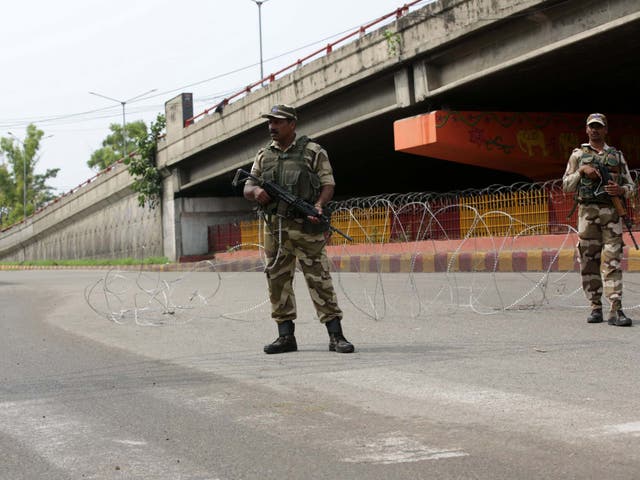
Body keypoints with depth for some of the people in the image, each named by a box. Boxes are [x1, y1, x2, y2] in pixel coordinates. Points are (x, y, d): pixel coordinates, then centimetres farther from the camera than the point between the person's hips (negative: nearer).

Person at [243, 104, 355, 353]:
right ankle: (286, 337, 11)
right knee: (278, 281, 4)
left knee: (319, 279, -6)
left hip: (306, 227, -5)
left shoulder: (313, 152, 3)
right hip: (274, 227, 5)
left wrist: (319, 205, -18)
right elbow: (247, 188, 16)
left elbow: (328, 184, 1)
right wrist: (256, 191, -8)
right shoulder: (263, 155, 15)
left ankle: (336, 336, -5)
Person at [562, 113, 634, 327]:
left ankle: (615, 310, -15)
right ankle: (595, 307, 7)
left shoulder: (616, 155, 15)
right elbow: (566, 186, 10)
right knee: (589, 260, 0)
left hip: (612, 212, 0)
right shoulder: (578, 155, 13)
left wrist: (621, 190, -8)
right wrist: (581, 171, -6)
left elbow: (630, 185, 15)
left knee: (612, 260, -9)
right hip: (587, 211, 0)